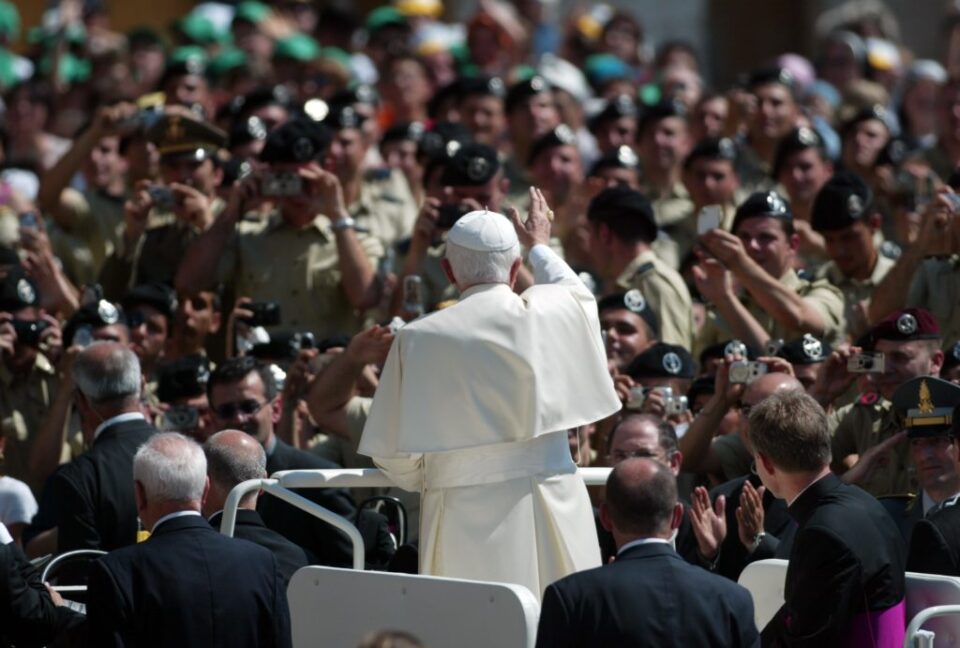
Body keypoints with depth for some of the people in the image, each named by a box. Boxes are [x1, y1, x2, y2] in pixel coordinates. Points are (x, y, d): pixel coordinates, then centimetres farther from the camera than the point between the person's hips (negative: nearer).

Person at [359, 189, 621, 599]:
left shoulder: (421, 338, -5)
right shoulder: (551, 313, 0)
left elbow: (394, 455, -1)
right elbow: (576, 293, 28)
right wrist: (540, 247, 46)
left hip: (464, 523, -2)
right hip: (553, 514, 2)